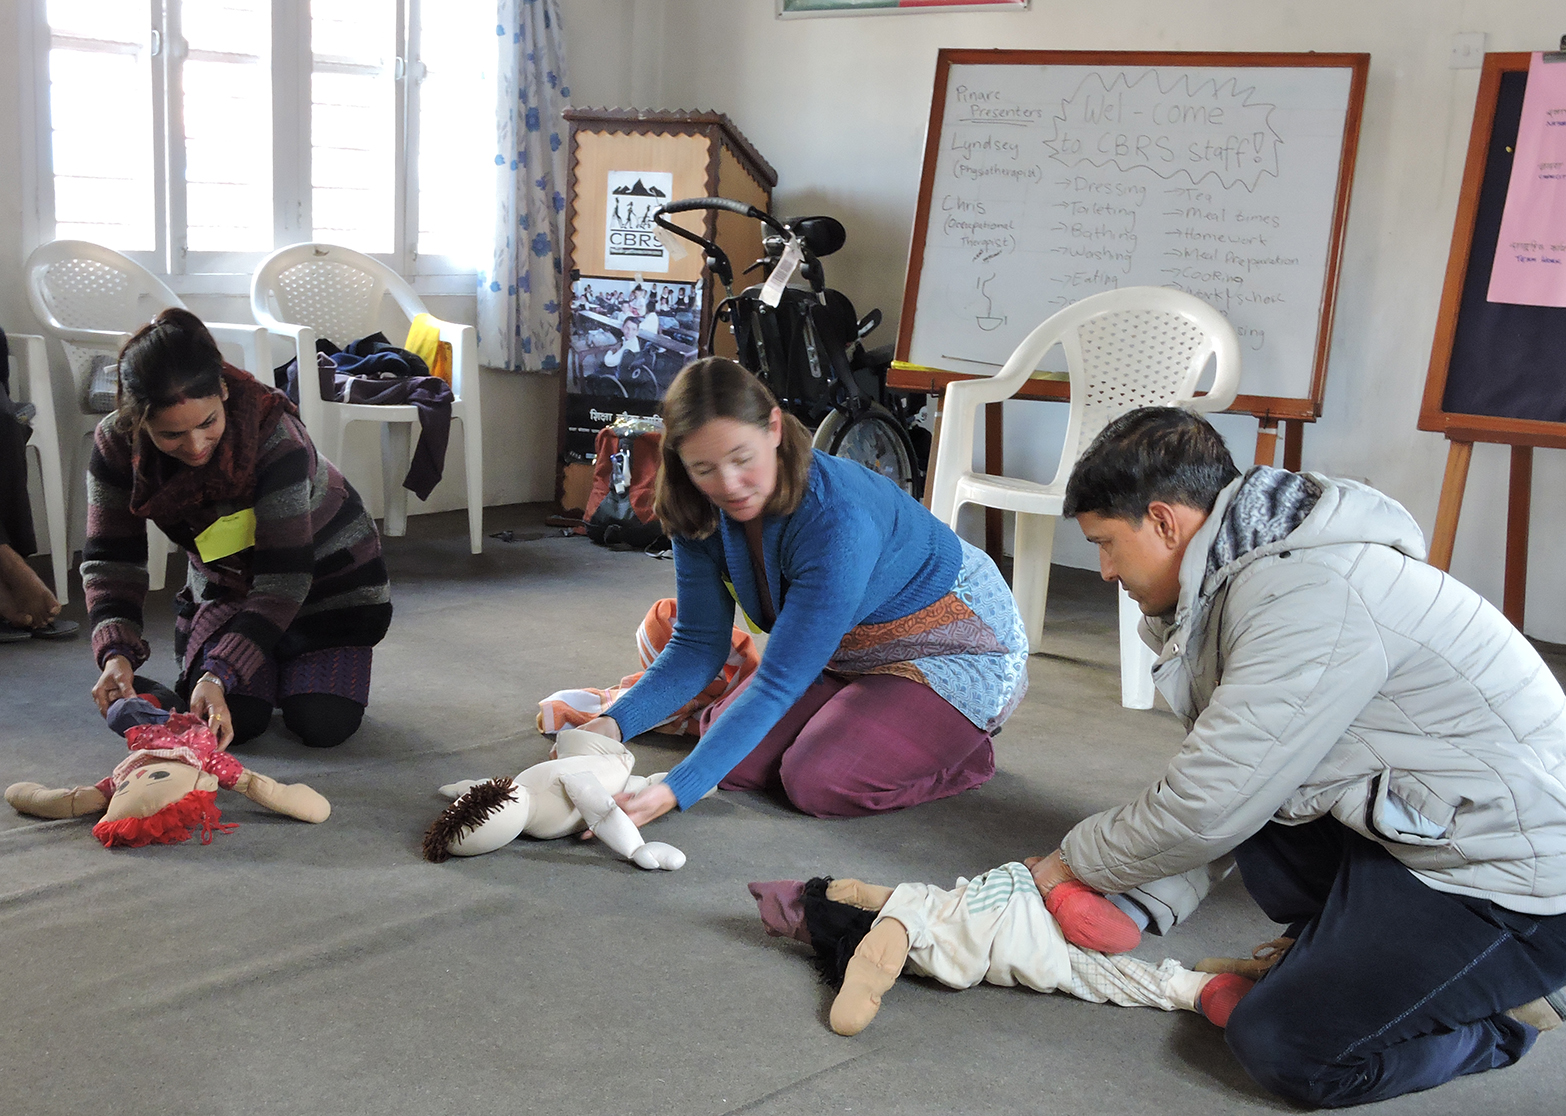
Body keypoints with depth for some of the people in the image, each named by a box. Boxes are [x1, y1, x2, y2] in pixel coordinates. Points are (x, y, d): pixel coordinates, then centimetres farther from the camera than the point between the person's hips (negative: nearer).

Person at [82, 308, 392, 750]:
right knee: (234, 720, -16)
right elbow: (110, 559, -18)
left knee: (322, 724, -15)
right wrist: (116, 652, -36)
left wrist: (219, 674, -46)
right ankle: (268, 666, 17)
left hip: (327, 574, -3)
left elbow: (284, 579, -37)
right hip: (224, 583, 3)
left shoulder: (276, 438, -37)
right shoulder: (117, 445, -23)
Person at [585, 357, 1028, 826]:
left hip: (958, 649, -7)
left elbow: (781, 679, -38)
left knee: (818, 782, -22)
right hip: (851, 654, 7)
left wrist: (676, 791, -45)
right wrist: (613, 724, -27)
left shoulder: (839, 519, -38)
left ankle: (962, 750, 4)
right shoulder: (701, 513, -16)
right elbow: (699, 645, -10)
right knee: (736, 764, -5)